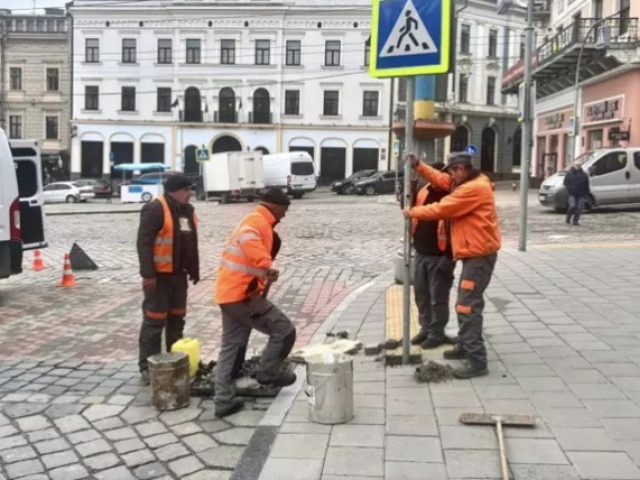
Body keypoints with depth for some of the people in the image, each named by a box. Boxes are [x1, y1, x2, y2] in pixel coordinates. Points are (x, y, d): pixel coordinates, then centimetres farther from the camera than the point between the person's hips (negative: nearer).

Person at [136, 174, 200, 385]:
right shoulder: (155, 209, -14)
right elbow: (144, 242, -18)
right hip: (159, 274, -8)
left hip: (179, 273, 8)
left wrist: (194, 270, 19)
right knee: (155, 319, -5)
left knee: (177, 318, 14)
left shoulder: (187, 210, 12)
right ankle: (147, 366, 4)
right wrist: (147, 274, -23)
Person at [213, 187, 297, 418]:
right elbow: (248, 239, -35)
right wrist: (267, 268, -38)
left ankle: (224, 401, 14)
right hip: (242, 295, -10)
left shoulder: (254, 221, 22)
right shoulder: (258, 222, -12)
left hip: (228, 294, 10)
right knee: (285, 330, 2)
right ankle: (268, 372, 17)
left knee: (231, 347, 13)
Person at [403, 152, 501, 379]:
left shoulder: (474, 188, -20)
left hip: (479, 254, -11)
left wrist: (413, 212, -5)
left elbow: (441, 209, -17)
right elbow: (440, 179, 17)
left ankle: (477, 360, -10)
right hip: (474, 252, 11)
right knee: (464, 302, 19)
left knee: (468, 305, -12)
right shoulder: (467, 184, 13)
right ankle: (464, 346, 32)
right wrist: (418, 165, 7)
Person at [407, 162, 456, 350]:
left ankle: (437, 332, 16)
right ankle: (426, 328, 29)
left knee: (438, 297, 4)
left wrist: (449, 256, -19)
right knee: (421, 293, 15)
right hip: (421, 253, 7)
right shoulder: (424, 191, 6)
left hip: (439, 256, -7)